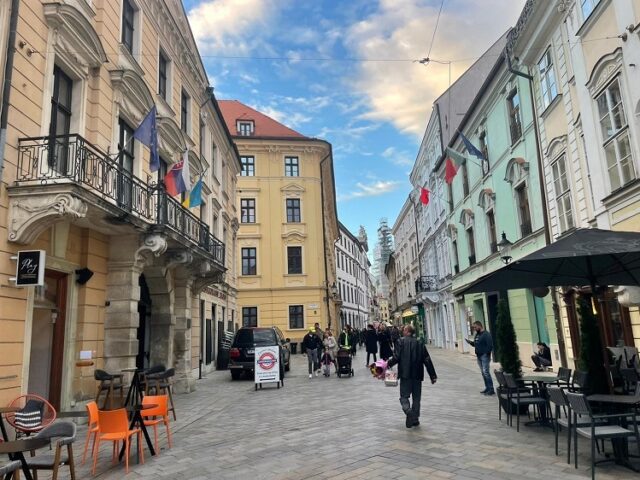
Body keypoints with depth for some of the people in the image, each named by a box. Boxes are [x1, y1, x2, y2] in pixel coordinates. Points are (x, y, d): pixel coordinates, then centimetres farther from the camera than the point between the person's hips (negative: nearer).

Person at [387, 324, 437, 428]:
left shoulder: (402, 341, -6)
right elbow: (427, 360, 5)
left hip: (405, 374, -3)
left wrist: (388, 364, 6)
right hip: (417, 375, 4)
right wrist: (433, 375, 10)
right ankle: (415, 419, 16)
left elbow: (396, 356, -12)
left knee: (404, 396, 3)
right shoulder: (420, 343, 6)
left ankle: (408, 411, -22)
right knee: (416, 397, 14)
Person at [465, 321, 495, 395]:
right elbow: (475, 344, 21)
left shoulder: (486, 334, -13)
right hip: (479, 356, 9)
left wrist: (487, 354, -20)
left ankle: (491, 389, -8)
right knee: (483, 373, 12)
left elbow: (490, 345, -18)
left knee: (486, 372, -12)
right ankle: (487, 388, 20)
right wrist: (471, 342, 3)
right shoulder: (477, 335, 15)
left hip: (485, 356, -9)